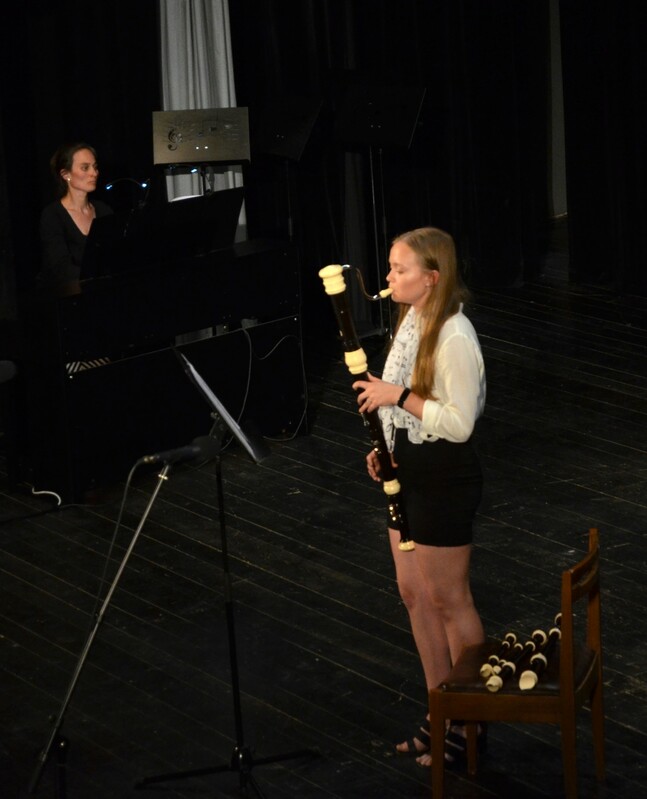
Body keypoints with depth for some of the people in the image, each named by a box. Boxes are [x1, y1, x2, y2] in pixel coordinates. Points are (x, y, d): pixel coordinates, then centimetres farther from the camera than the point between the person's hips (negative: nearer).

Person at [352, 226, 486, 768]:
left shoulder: (455, 337, -22)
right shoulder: (411, 320, 6)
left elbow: (459, 422, -24)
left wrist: (400, 396, -25)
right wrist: (384, 447, 4)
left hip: (445, 478, -9)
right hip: (408, 470, 9)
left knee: (448, 600, 3)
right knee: (414, 593, 15)